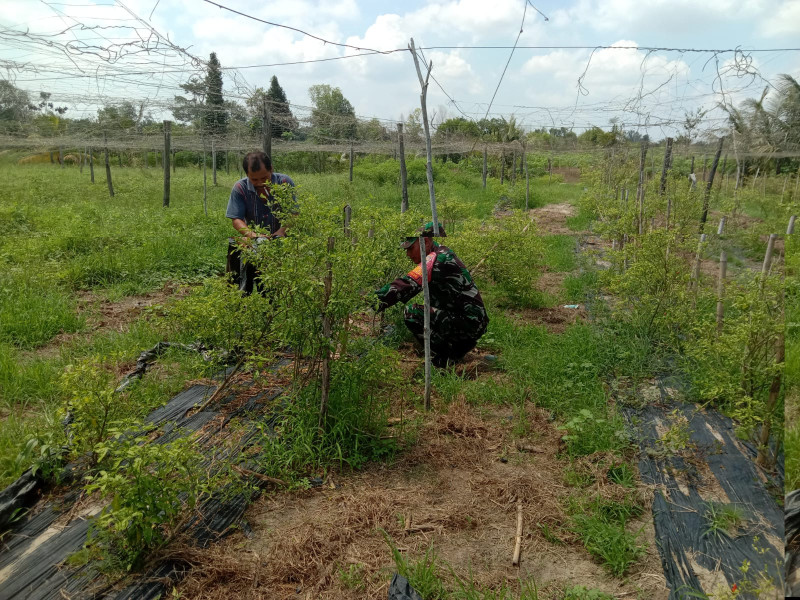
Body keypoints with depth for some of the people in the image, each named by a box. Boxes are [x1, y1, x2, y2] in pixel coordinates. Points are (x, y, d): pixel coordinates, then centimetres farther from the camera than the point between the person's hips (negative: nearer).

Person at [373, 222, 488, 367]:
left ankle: (445, 364, -11)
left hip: (469, 323, -10)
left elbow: (408, 285, -29)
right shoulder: (442, 251, 13)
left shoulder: (438, 258, -17)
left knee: (413, 313, -22)